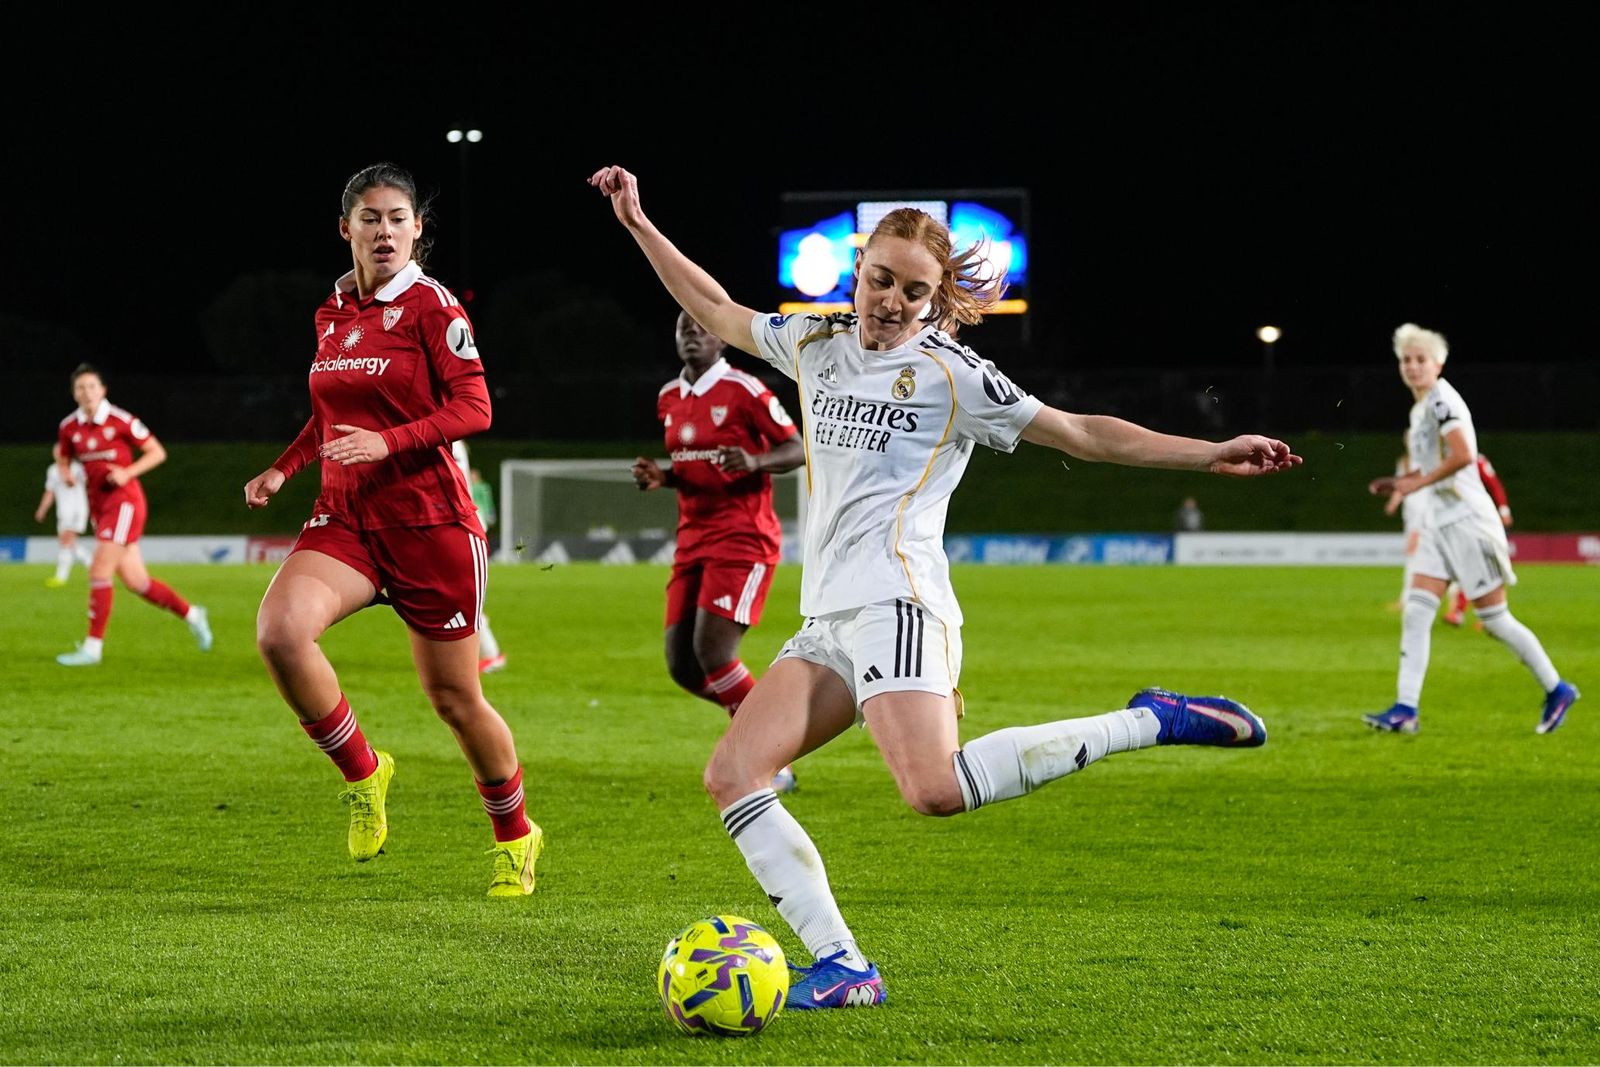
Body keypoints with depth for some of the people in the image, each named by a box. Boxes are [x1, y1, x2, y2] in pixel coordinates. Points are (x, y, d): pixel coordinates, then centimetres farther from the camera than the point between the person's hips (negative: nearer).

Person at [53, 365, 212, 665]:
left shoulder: (120, 421, -10)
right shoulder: (69, 427, 5)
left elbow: (157, 453, -4)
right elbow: (63, 460, 20)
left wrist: (127, 473, -17)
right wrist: (65, 473, -3)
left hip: (124, 501, -6)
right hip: (98, 505, 6)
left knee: (99, 571, -14)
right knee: (134, 581, 8)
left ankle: (93, 647, -8)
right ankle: (191, 614, 26)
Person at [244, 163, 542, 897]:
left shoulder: (430, 305, -6)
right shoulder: (332, 312, 11)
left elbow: (473, 407, -13)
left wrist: (389, 442, -24)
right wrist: (284, 468, 10)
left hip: (428, 518, -4)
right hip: (345, 515, 4)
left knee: (453, 696, 3)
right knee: (279, 629, -25)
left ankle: (514, 836, 28)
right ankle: (362, 774, -3)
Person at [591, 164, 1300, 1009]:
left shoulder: (950, 375, -1)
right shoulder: (815, 343, 16)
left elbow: (1082, 433, 1)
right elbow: (717, 313, 31)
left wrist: (1209, 455, -6)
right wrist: (638, 223, 31)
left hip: (894, 602, -7)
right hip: (828, 621, 7)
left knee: (936, 790, -29)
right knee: (732, 775, -6)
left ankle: (1150, 723, -15)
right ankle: (842, 968, -8)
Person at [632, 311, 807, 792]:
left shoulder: (743, 390, -10)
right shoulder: (668, 398, 12)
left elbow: (797, 449, -9)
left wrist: (754, 461, -27)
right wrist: (662, 477, 3)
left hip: (742, 539, -8)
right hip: (693, 538, 8)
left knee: (712, 652, -18)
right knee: (682, 665, 1)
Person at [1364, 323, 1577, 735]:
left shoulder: (1442, 401, -14)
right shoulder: (1421, 409, 15)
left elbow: (1463, 456, -28)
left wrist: (1418, 482, -20)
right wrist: (1398, 484, 10)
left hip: (1467, 521, -9)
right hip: (1439, 523, 9)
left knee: (1494, 618, -2)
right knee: (1415, 613, -3)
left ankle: (1556, 689, 12)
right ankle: (1405, 709, -8)